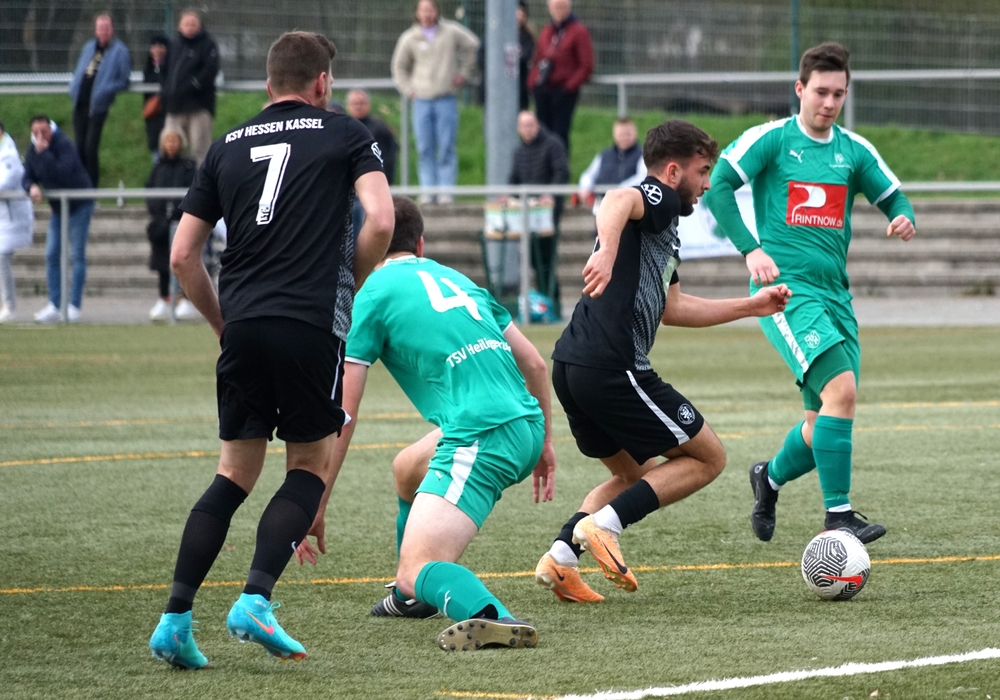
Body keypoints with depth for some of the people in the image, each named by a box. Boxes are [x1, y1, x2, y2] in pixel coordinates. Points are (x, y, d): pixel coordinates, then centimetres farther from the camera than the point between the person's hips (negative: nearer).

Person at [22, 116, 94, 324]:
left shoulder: (64, 145, -22)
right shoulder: (33, 151, -1)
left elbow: (61, 173, -35)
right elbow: (27, 177, 3)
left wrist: (44, 153, -35)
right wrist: (32, 187, -19)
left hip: (79, 205, -7)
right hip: (58, 207, 7)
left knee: (77, 255, -7)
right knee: (52, 256, 3)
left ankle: (74, 307, -7)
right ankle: (54, 306, 7)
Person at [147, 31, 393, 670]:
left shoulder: (227, 147, 17)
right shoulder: (345, 136, 6)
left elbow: (183, 255, 14)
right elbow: (380, 221, -8)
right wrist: (350, 282, 9)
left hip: (243, 325, 4)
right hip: (311, 325, -4)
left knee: (235, 474, 12)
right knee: (310, 466, 11)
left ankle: (175, 618, 1)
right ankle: (255, 600, -6)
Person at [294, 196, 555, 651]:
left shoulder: (373, 295, 3)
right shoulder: (454, 279, 22)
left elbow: (342, 415, 0)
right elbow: (534, 363, 22)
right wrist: (543, 442, 35)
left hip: (480, 439, -7)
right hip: (526, 426, 8)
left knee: (417, 572, -13)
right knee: (407, 469, 33)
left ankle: (488, 615, -44)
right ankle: (412, 596, 48)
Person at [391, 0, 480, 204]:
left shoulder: (451, 32, 2)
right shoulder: (409, 38, 6)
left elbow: (473, 46, 15)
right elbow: (399, 66, 18)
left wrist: (464, 73, 10)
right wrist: (408, 89, 6)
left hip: (446, 99, -1)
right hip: (422, 101, 2)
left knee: (446, 147, -4)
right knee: (425, 149, 0)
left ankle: (446, 190, -2)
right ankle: (427, 190, 3)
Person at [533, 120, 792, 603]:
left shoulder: (662, 227, 27)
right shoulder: (659, 199, -3)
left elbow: (669, 308, 36)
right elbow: (618, 201, -27)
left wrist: (750, 306, 40)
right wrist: (607, 251, -47)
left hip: (571, 365, 10)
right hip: (613, 367, -10)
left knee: (638, 476, 25)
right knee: (707, 458, 2)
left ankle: (561, 557, 7)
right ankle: (603, 525, -11)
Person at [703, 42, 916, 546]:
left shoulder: (854, 150, 14)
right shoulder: (771, 139, -1)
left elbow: (893, 197, 18)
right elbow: (717, 187, -7)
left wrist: (903, 218, -6)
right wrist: (750, 249, -16)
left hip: (835, 295, 6)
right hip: (785, 288, -6)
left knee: (826, 421, 5)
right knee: (841, 389, -24)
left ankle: (770, 477, 36)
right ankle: (837, 514, -19)